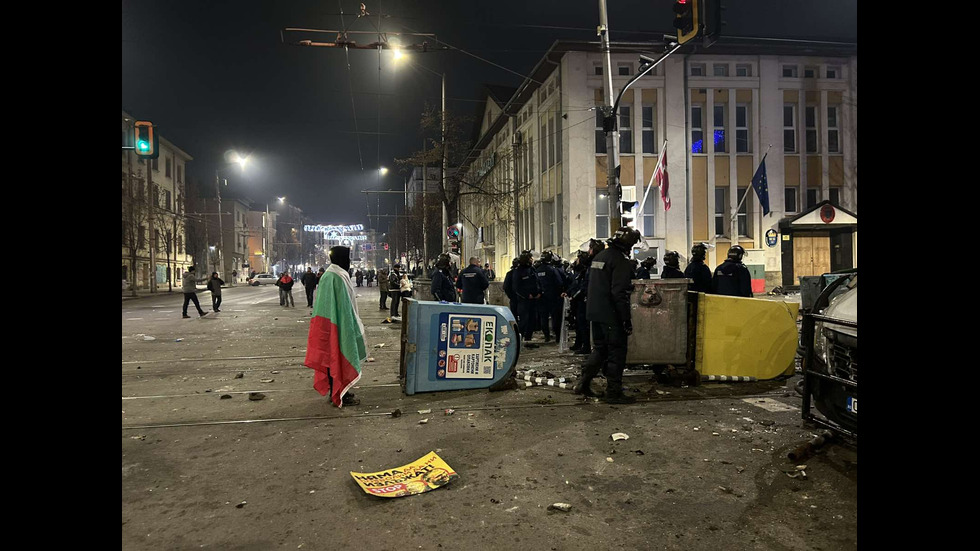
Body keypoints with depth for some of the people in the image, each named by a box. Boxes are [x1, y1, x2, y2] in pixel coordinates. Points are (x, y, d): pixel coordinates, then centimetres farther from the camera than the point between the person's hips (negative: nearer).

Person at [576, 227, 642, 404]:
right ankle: (614, 392, 7)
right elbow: (620, 293, -21)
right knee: (617, 351, 1)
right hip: (611, 315, -9)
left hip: (594, 312, 9)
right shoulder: (621, 260, -15)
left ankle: (583, 384, 18)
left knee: (600, 348, 19)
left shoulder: (599, 257, 14)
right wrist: (627, 320, -18)